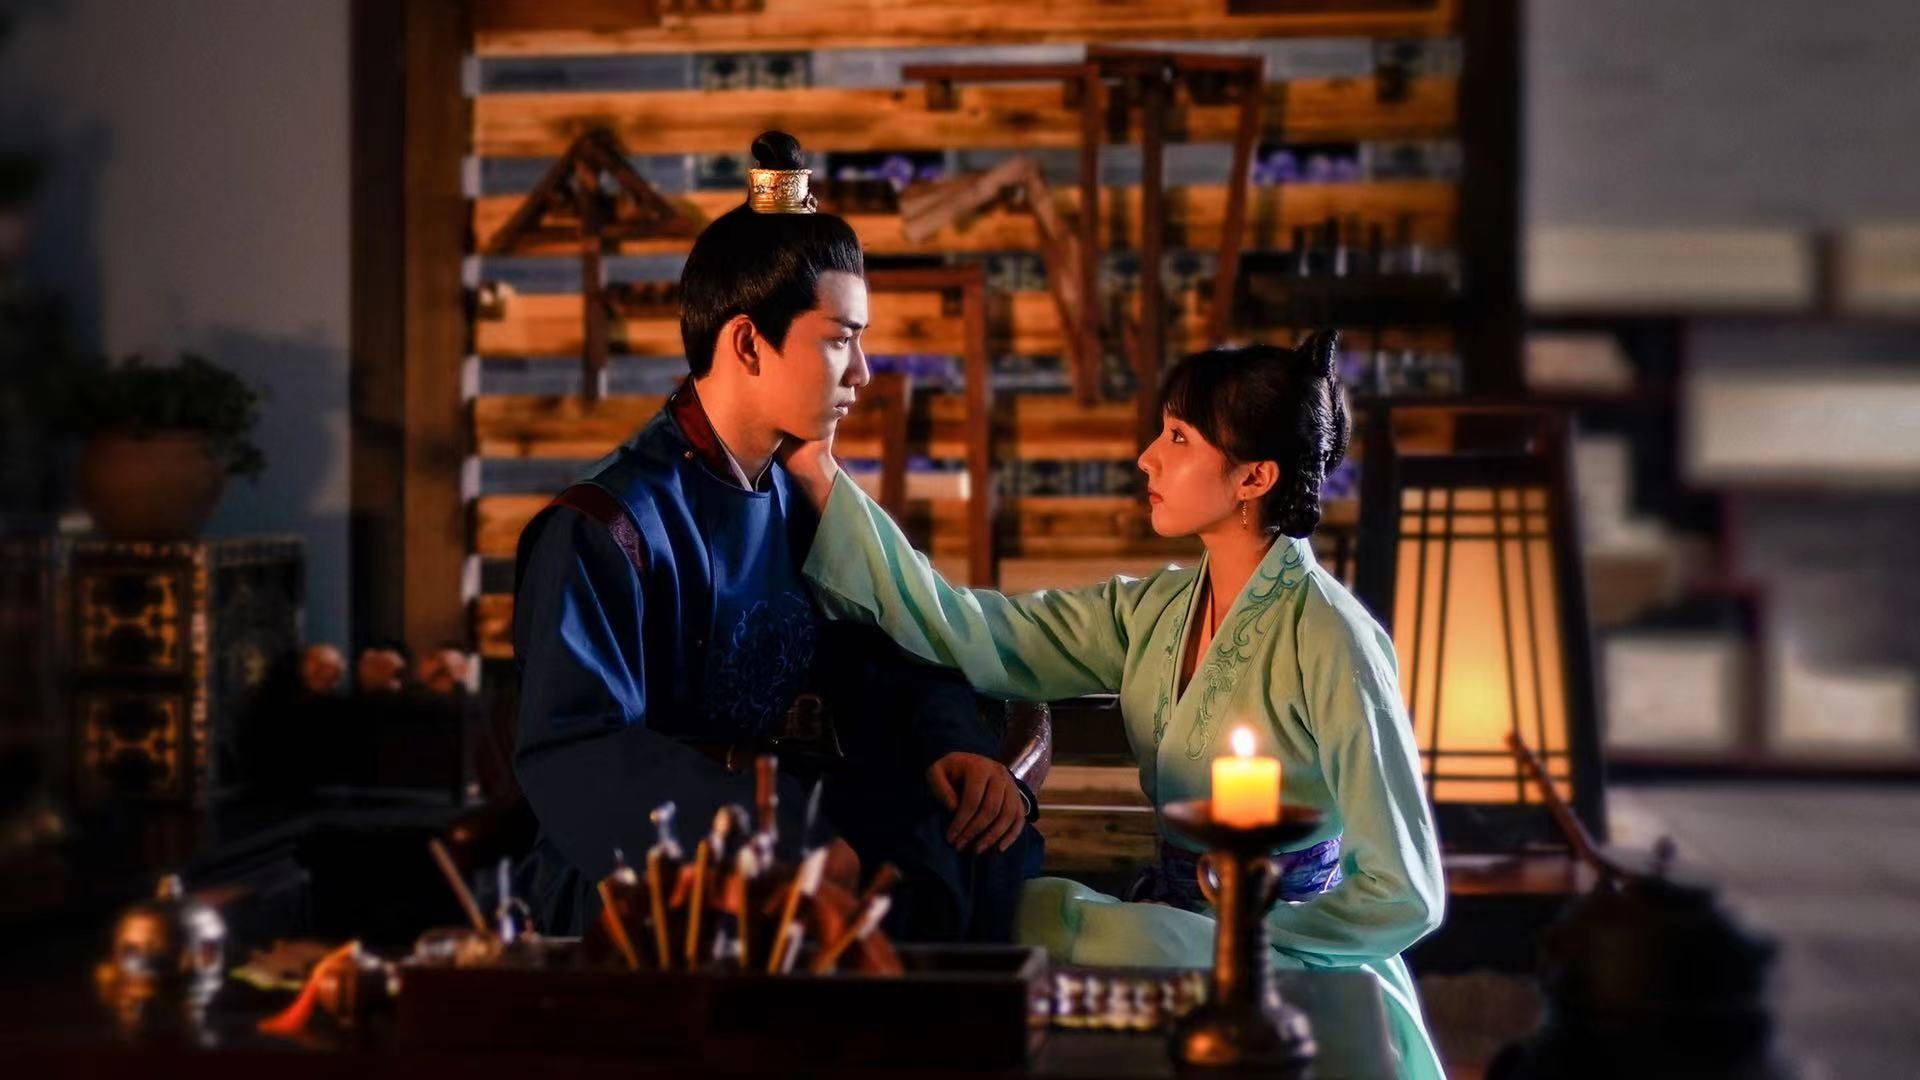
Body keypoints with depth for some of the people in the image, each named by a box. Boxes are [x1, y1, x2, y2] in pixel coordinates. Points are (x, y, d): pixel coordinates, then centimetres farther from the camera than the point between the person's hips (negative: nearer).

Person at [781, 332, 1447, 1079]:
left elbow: (1406, 893, -16)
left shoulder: (1325, 638, -18)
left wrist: (1239, 952, -13)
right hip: (1174, 946, 6)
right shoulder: (1157, 611, 4)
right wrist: (822, 482, -10)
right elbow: (968, 635, -6)